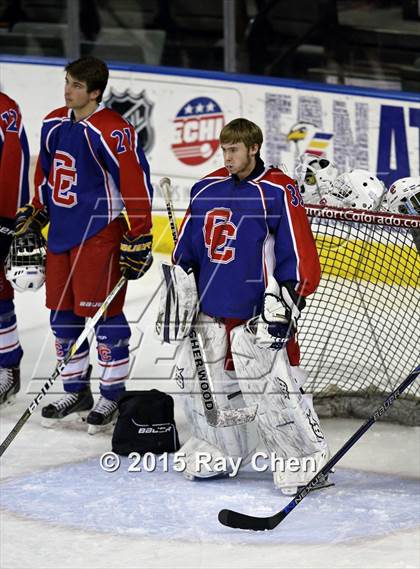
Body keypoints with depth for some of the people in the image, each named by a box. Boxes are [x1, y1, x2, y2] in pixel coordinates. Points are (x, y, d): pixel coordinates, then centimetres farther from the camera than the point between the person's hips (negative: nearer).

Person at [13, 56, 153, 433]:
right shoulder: (54, 125, 8)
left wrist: (138, 240, -17)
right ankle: (76, 392, 24)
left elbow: (137, 184, -18)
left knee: (103, 312, -4)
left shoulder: (112, 131, -17)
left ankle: (112, 396, 8)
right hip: (61, 232, 8)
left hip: (99, 233, -8)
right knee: (63, 313, 12)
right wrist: (35, 215, 18)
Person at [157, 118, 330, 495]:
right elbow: (186, 250, 17)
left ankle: (307, 459, -1)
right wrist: (179, 290, 9)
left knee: (272, 387, -11)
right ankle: (218, 452, 29)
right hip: (211, 309, 6)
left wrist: (283, 300, -16)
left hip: (257, 314, -6)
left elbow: (300, 255, -10)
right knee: (199, 379, 10)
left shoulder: (279, 192, -8)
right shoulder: (207, 189, 9)